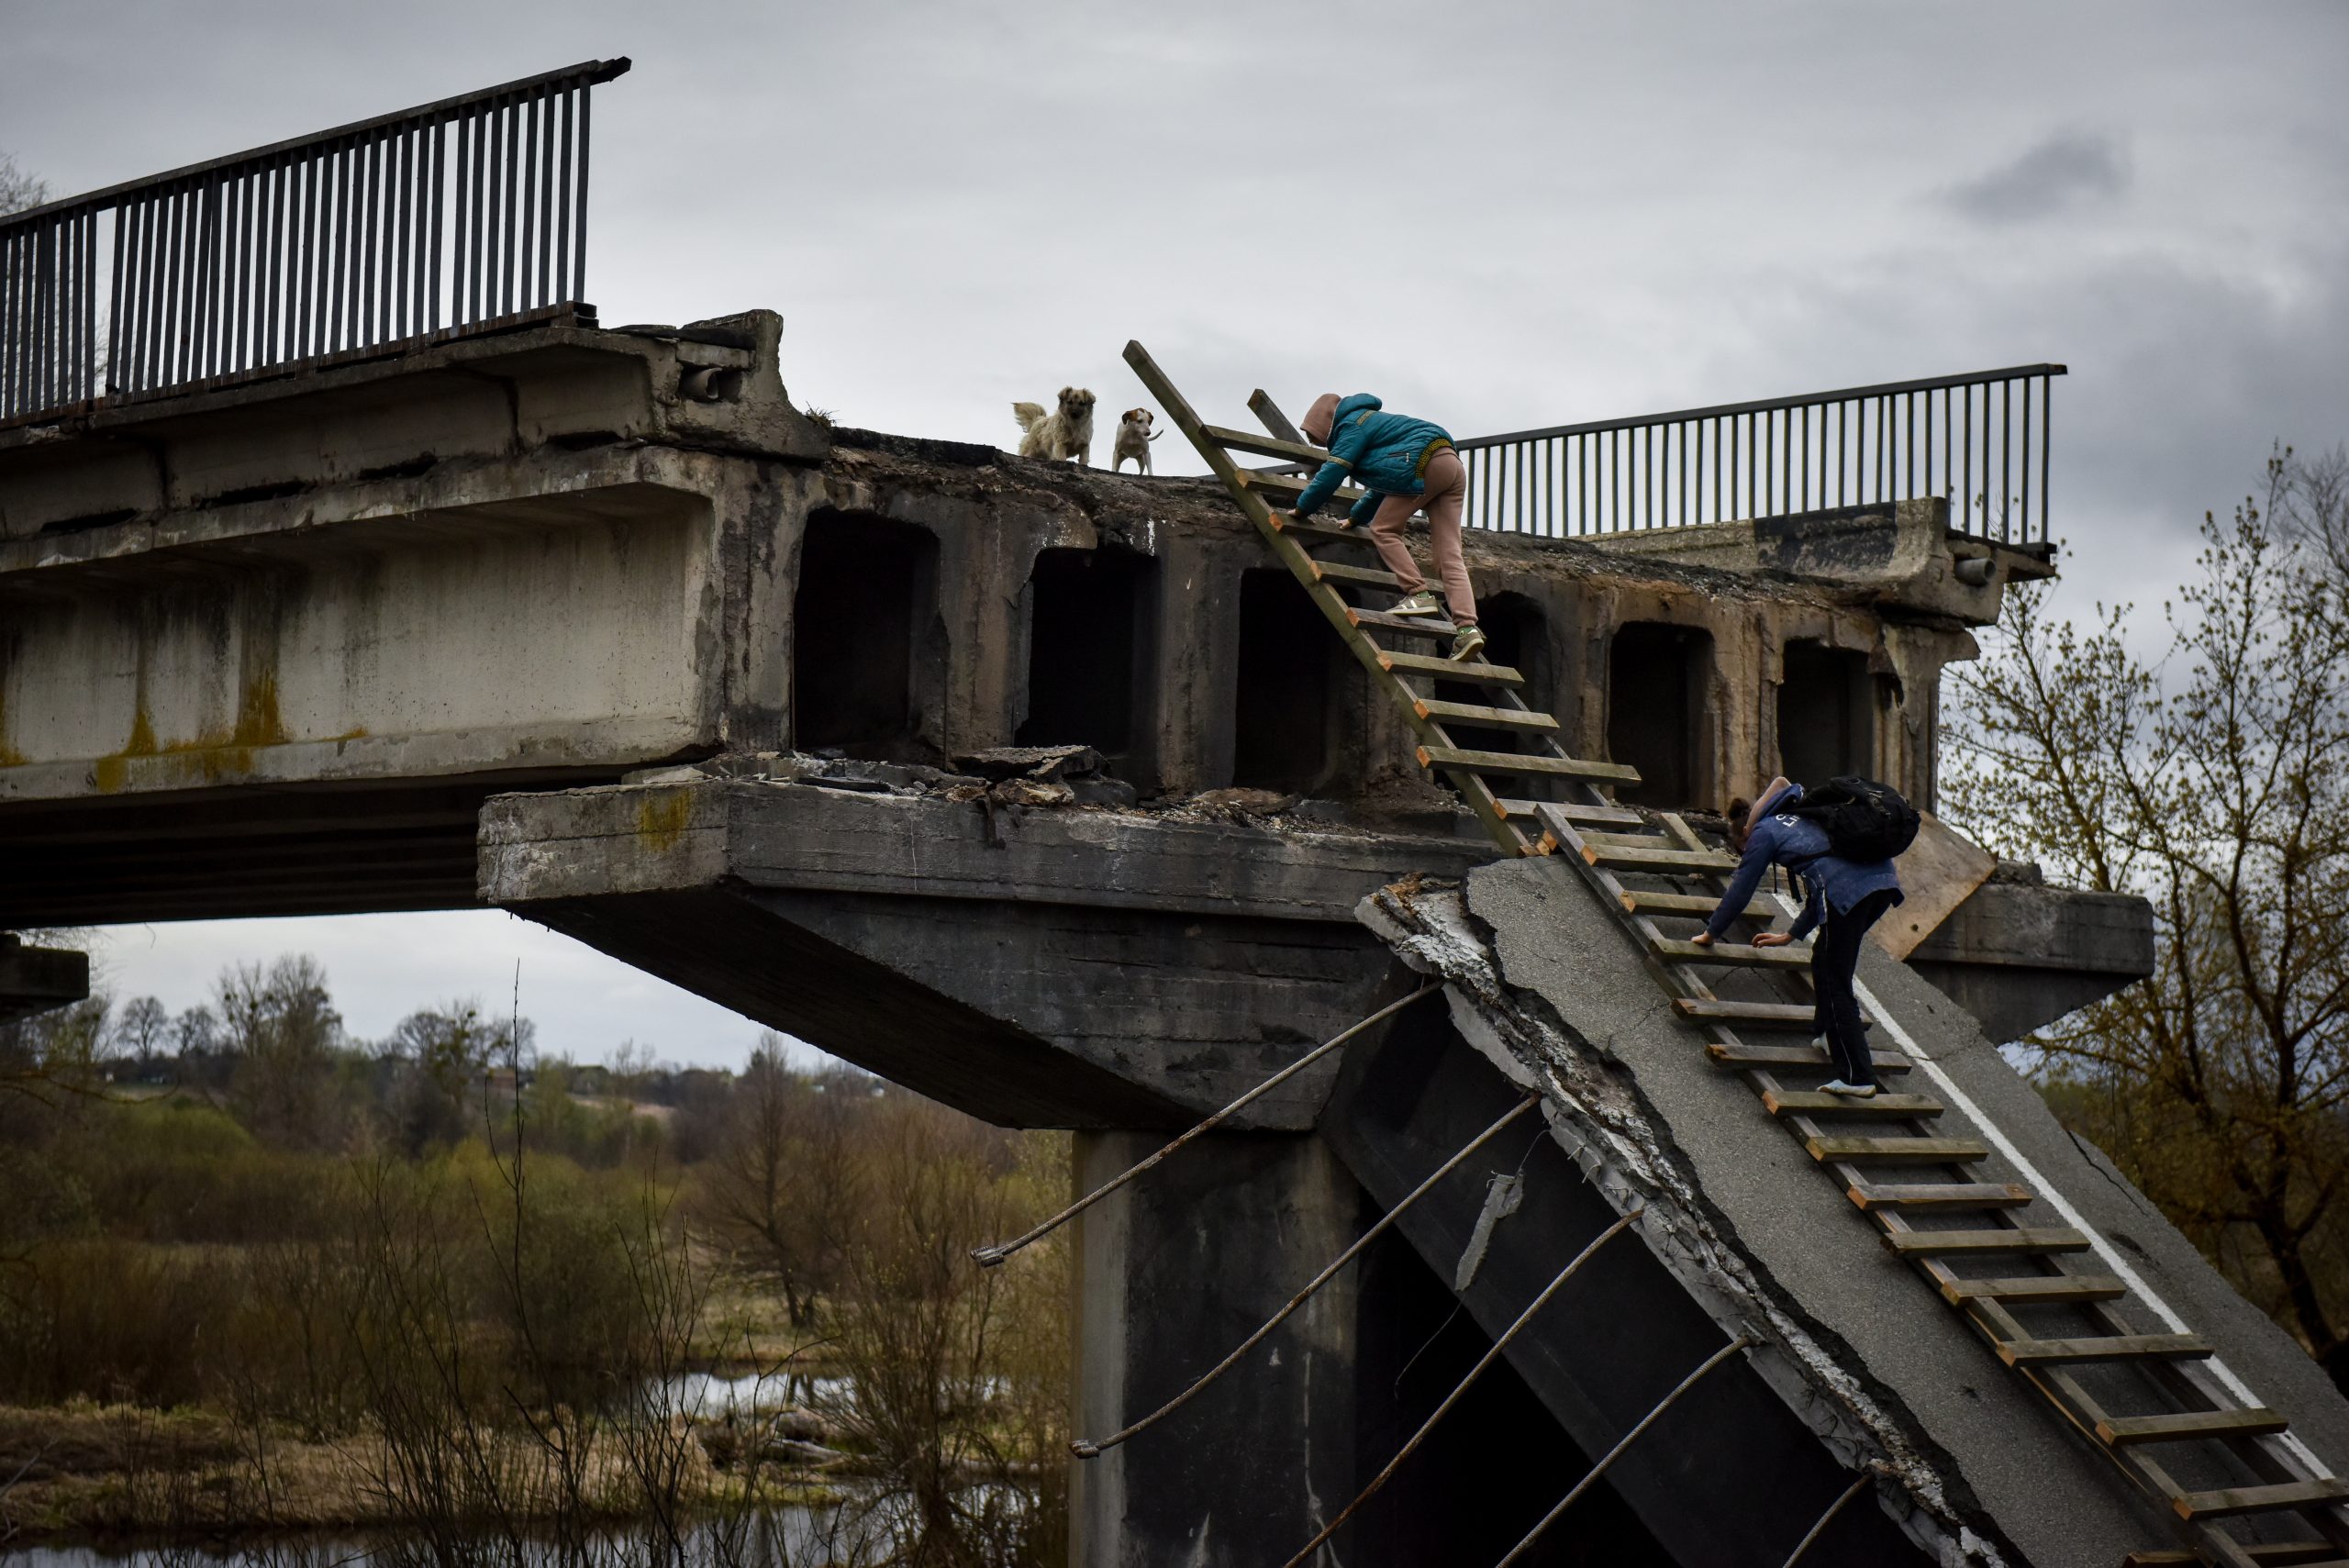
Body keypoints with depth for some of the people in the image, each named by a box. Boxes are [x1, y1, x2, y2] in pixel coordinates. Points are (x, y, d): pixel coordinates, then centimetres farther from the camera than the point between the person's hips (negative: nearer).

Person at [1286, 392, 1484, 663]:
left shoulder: (1352, 425, 3)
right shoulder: (1370, 421, 33)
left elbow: (1331, 474, -4)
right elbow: (1382, 487, 41)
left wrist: (1302, 508, 8)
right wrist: (1355, 517, 41)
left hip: (1424, 466, -9)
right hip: (1453, 466, 9)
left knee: (1383, 530, 3)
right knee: (1450, 556, -1)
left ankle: (1418, 595, -8)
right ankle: (1467, 628, -14)